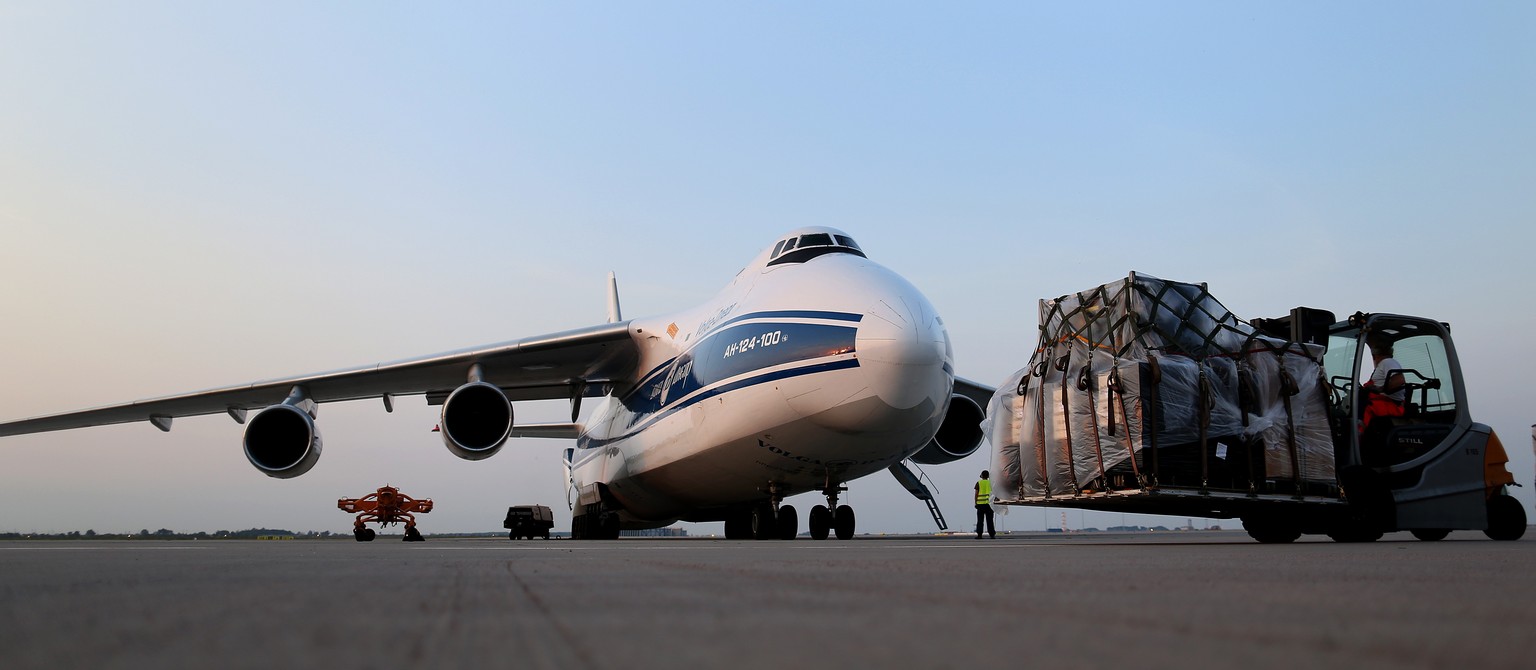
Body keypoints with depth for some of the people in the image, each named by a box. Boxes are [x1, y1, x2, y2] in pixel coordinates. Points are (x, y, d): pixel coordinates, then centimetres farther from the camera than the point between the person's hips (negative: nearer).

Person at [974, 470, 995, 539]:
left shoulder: (978, 483, 1)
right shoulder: (991, 483, 6)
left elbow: (976, 494, -1)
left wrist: (975, 503, 4)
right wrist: (993, 502, 14)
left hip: (980, 503, -1)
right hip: (989, 503, 1)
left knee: (980, 520, 1)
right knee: (989, 520, 3)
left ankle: (979, 534, -2)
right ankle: (992, 534, 1)